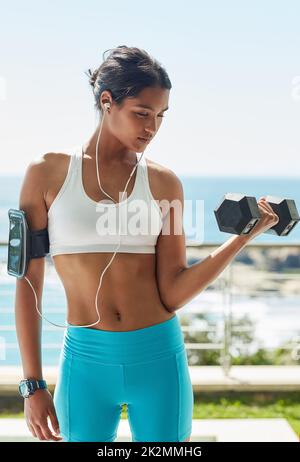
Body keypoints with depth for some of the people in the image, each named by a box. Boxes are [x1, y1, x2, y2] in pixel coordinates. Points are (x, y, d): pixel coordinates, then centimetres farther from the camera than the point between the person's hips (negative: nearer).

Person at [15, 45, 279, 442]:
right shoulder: (48, 173, -2)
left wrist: (242, 238, -13)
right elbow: (28, 283, -1)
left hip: (160, 358, 1)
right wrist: (33, 384, -2)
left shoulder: (164, 183, 1)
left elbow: (173, 294, -3)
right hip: (87, 362, -1)